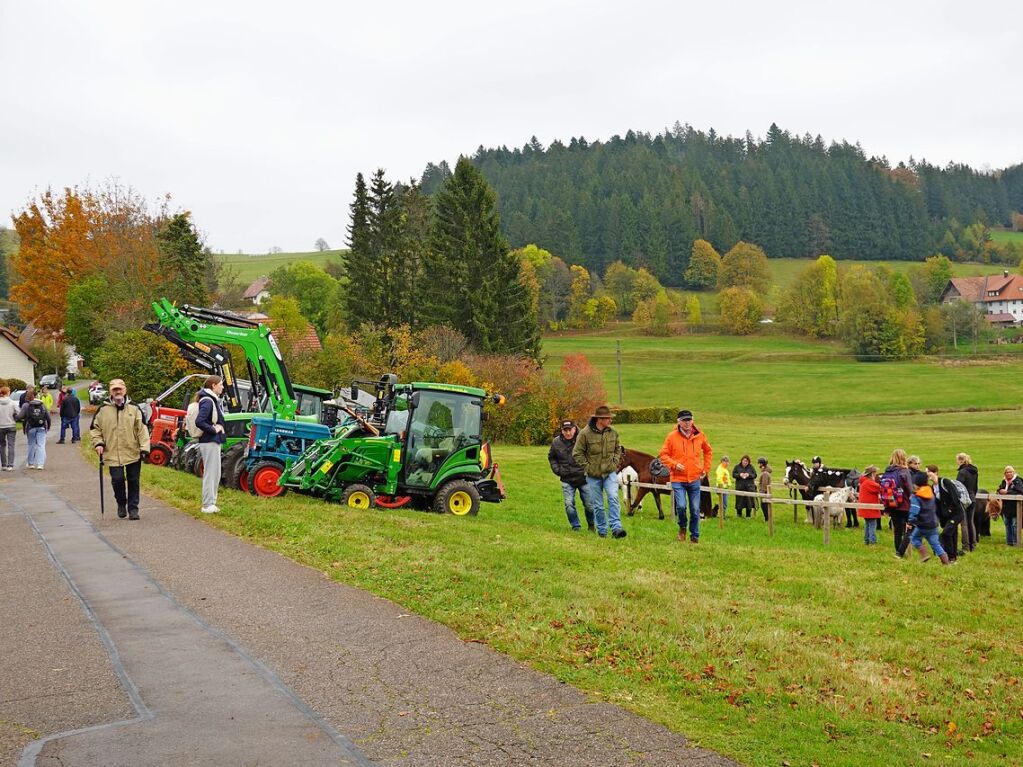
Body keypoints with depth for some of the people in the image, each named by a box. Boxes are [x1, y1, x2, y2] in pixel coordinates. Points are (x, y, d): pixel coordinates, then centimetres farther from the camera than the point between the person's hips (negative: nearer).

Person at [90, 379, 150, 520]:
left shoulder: (134, 408, 2)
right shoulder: (103, 409, 3)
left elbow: (142, 429, 1)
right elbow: (95, 428, 12)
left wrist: (144, 448, -7)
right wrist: (98, 443, -4)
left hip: (133, 453, 0)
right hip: (113, 454, 0)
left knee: (133, 481, 5)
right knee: (117, 479, -8)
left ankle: (133, 508, 17)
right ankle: (121, 503, 19)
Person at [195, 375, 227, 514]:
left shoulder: (213, 400, 13)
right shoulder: (207, 401, -17)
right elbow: (199, 421, -26)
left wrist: (219, 426, 4)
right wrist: (214, 429, -18)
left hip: (214, 441, 10)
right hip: (209, 442, -10)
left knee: (215, 474, 15)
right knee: (210, 473, -5)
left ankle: (210, 502, 22)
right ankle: (208, 505, 0)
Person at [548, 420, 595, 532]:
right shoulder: (556, 442, -2)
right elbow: (551, 457, 17)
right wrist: (557, 470, 5)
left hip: (583, 478, -2)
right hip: (567, 480, 2)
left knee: (589, 504, 6)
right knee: (569, 504, -6)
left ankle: (591, 525, 31)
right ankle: (576, 526, 13)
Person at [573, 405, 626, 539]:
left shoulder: (613, 433, 1)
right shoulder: (585, 433, -11)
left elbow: (618, 449, 19)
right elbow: (577, 453, -4)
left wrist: (615, 462, 5)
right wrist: (587, 467, -9)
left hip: (610, 473, 2)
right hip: (593, 475, -2)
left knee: (613, 498, -16)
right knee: (597, 505, 7)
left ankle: (616, 528, -18)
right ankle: (602, 530, 20)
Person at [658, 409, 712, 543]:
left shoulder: (700, 436, 4)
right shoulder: (672, 436, -4)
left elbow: (708, 451, 21)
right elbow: (663, 455, 1)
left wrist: (706, 468, 14)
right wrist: (674, 464, -14)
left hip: (695, 479, 2)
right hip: (678, 479, -2)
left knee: (695, 509, 5)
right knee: (681, 506, -16)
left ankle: (695, 536, 20)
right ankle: (682, 527, 14)